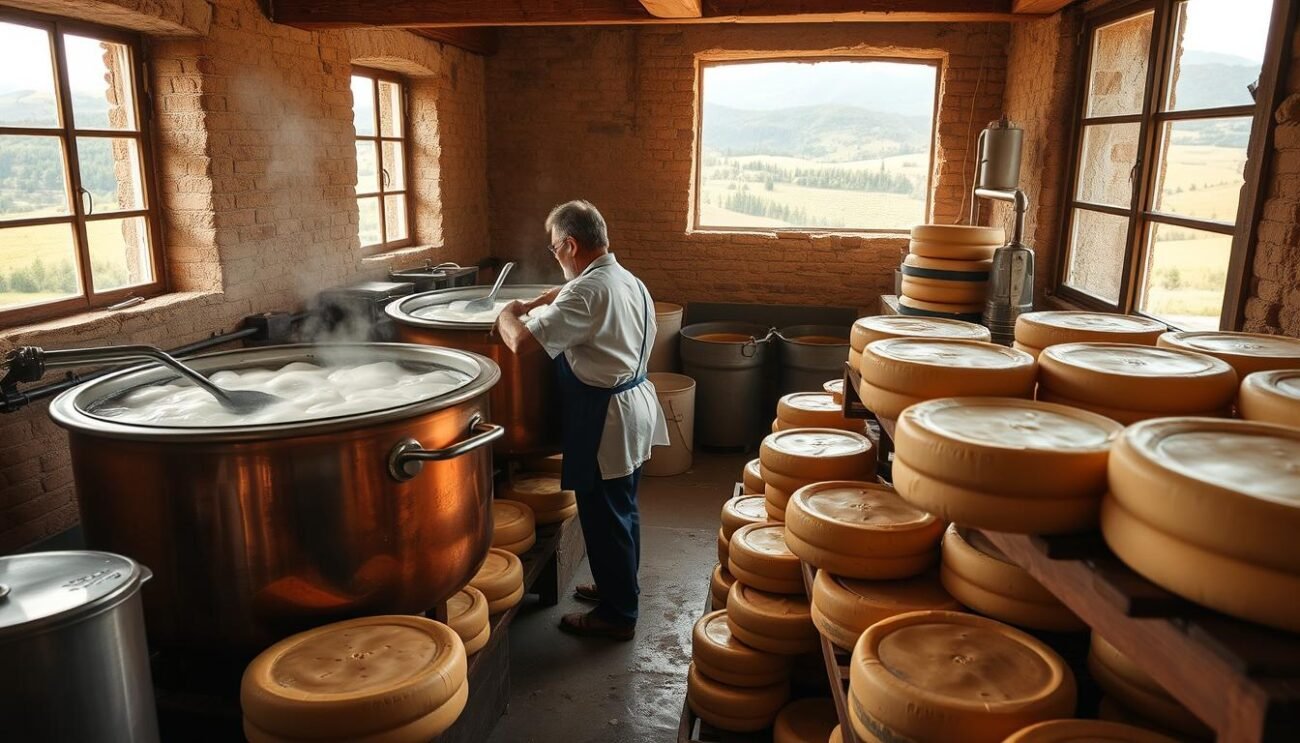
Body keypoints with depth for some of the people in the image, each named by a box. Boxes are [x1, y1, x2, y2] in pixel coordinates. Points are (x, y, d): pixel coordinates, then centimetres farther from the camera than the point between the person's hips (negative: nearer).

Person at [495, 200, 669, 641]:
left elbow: (522, 342, -26)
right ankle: (620, 586, 40)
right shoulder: (626, 281, 9)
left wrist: (507, 316, -6)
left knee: (604, 517, 4)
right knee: (623, 509, 22)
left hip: (605, 419, -10)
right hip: (636, 405, 10)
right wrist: (529, 307, 18)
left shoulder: (587, 292, -22)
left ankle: (617, 615, 17)